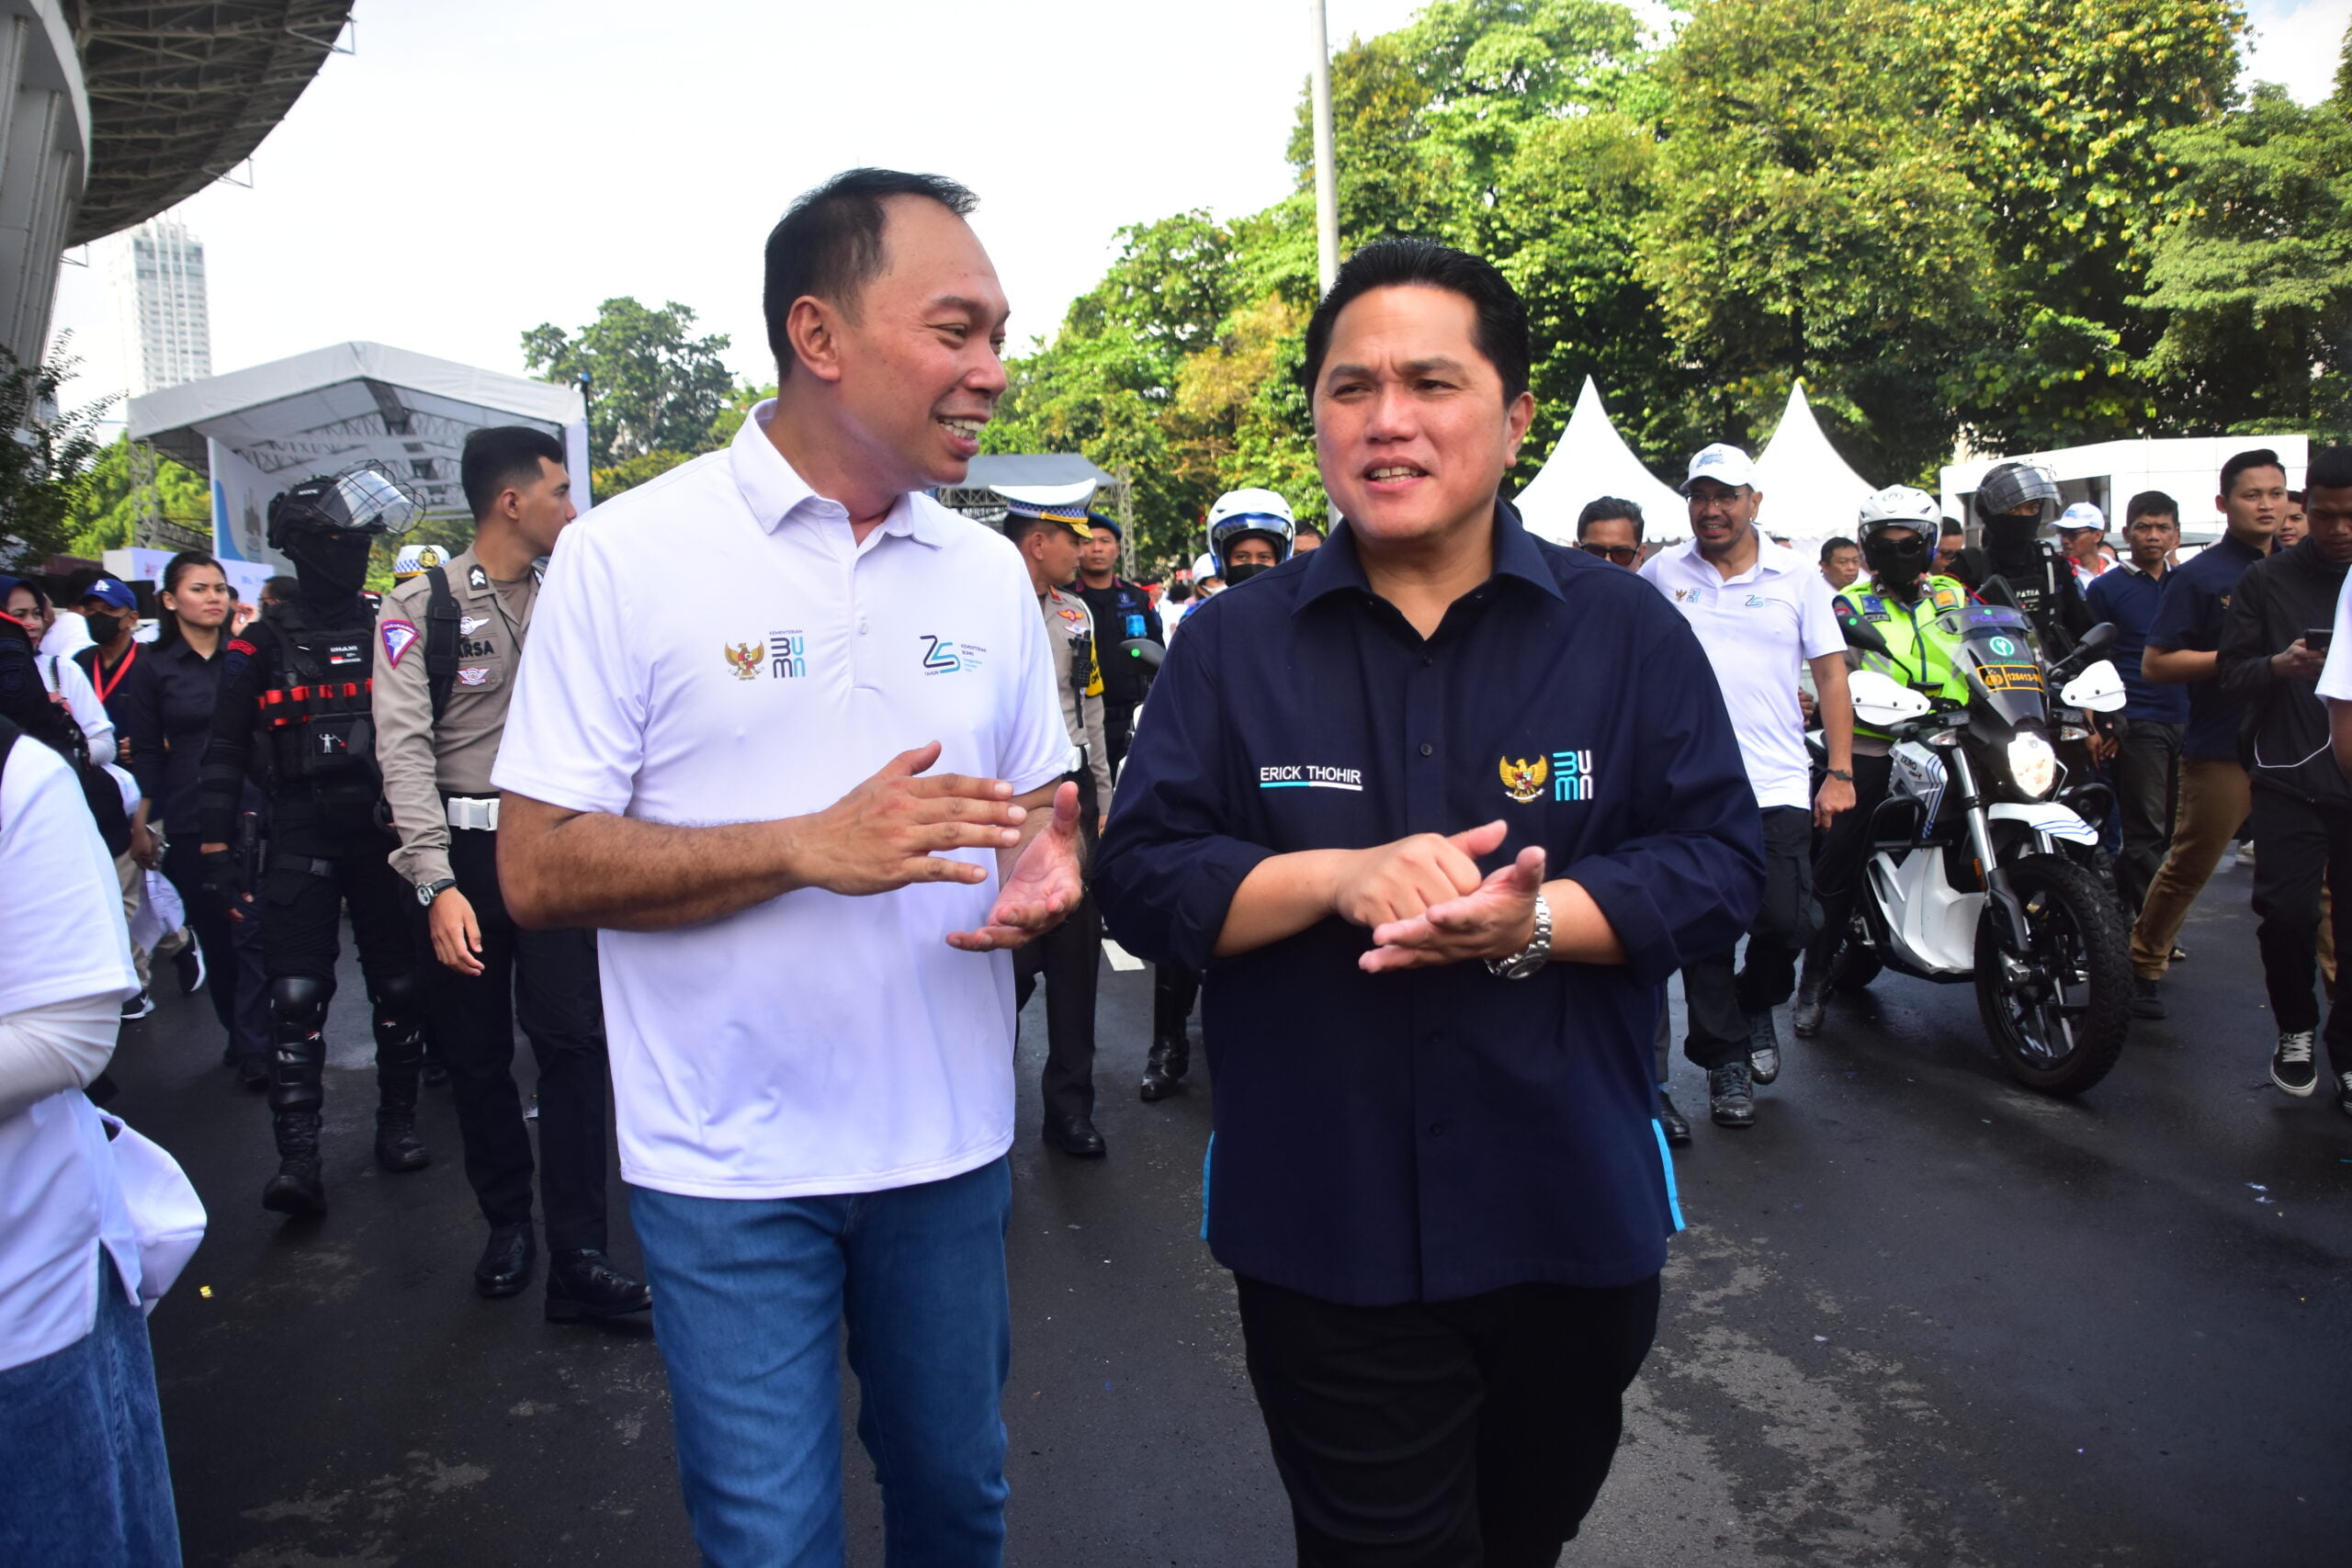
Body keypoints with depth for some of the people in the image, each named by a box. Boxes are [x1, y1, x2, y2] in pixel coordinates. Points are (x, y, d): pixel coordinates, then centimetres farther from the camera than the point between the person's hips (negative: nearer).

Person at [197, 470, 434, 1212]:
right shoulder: (264, 644, 3)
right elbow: (226, 751, 3)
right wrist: (217, 847, -3)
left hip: (385, 834, 2)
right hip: (301, 842, -2)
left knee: (397, 986, 8)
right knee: (297, 996, -9)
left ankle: (398, 1122, 22)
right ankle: (298, 1157, -7)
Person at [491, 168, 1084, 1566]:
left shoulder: (989, 572, 5)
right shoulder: (629, 557, -9)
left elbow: (1046, 803, 14)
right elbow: (537, 869, -12)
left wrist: (1048, 874, -11)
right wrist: (810, 847, -24)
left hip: (952, 1139, 4)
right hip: (732, 1159, -4)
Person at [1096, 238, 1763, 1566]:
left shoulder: (1626, 630, -2)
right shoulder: (1234, 644, -2)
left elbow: (1722, 863, -5)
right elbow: (1145, 881, -6)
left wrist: (1530, 921, -24)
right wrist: (1339, 876, -24)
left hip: (1574, 1216, 2)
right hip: (1324, 1233, -1)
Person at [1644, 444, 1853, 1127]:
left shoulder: (1796, 576, 5)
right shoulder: (1662, 572, 5)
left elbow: (1831, 673, 6)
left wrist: (1840, 773, -1)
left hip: (1779, 784, 0)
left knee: (1786, 924, -4)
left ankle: (1757, 1002, 29)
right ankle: (1725, 1059, 21)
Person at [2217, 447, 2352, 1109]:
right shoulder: (2268, 579, 6)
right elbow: (2228, 671, 5)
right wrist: (2279, 664, -15)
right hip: (2288, 775, -1)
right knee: (2285, 909, -8)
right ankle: (2294, 1026, 18)